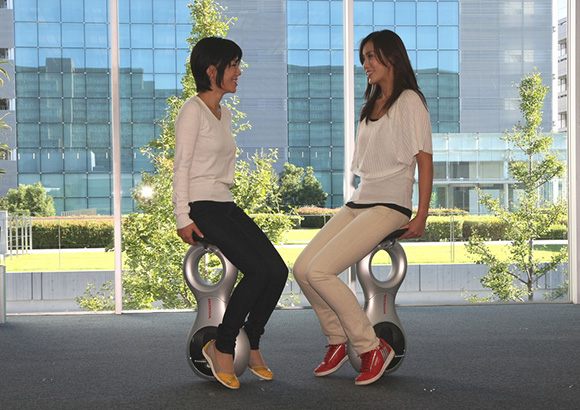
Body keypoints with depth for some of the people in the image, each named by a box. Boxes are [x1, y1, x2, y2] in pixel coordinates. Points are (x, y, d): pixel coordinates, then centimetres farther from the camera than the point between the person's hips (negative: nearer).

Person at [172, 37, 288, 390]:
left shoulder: (225, 113, 19)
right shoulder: (193, 111, -7)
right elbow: (182, 167, -11)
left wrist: (228, 203, 12)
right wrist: (183, 218, -16)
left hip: (226, 205, 8)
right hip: (202, 207, -8)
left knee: (278, 270, -8)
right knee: (259, 270, -21)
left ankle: (252, 345, 5)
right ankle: (222, 347, -9)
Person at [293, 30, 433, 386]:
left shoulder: (409, 101, -4)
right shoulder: (372, 105, 21)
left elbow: (425, 160, -8)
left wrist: (421, 217, -12)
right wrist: (359, 199, 14)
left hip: (390, 206, -8)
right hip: (358, 202, 8)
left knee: (320, 271, -21)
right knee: (302, 269, -7)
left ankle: (372, 348, -11)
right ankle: (339, 342, 6)